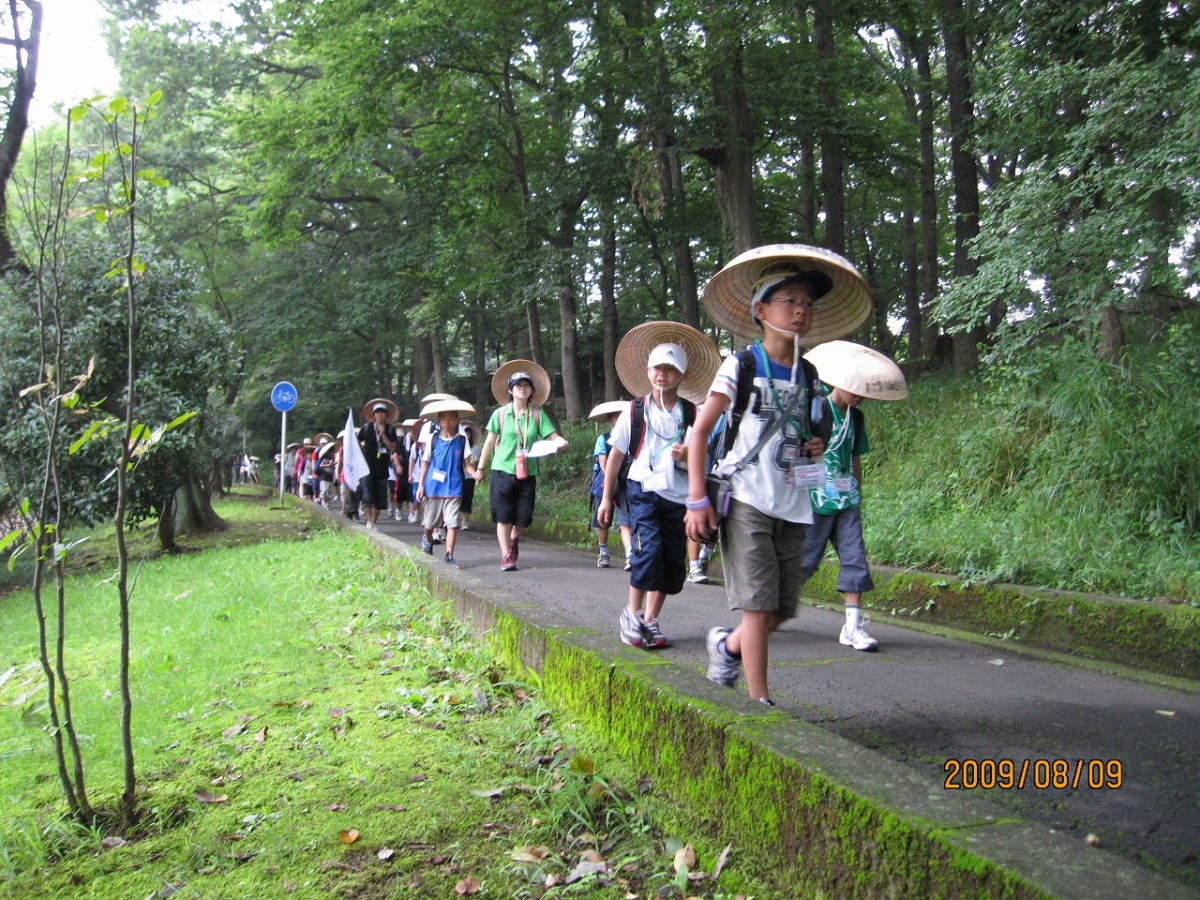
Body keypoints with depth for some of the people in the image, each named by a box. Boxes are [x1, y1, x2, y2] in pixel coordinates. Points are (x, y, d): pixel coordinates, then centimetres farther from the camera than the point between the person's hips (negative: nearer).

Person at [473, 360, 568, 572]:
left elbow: (553, 436, -5)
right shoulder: (500, 414, 1)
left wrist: (561, 442, -28)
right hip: (503, 471, -1)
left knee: (524, 518, 5)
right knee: (504, 517, -1)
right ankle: (506, 556, 9)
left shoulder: (537, 415, 2)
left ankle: (514, 540, 37)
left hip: (528, 473, 1)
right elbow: (490, 442, 8)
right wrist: (481, 468, 13)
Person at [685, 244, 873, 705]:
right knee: (759, 602, -7)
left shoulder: (808, 375, 12)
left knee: (781, 609, 8)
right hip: (747, 500, -5)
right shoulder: (741, 367, -4)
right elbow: (699, 432, -6)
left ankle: (727, 644, 36)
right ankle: (759, 701, 4)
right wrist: (697, 499, -13)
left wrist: (814, 448, 2)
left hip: (792, 504, 5)